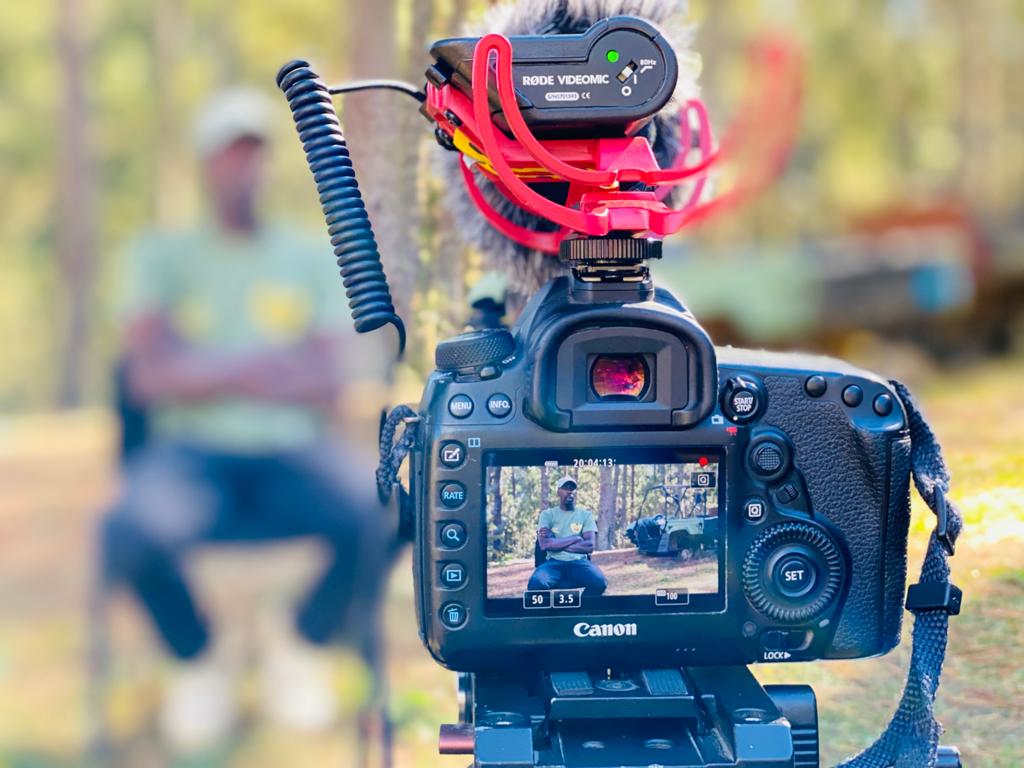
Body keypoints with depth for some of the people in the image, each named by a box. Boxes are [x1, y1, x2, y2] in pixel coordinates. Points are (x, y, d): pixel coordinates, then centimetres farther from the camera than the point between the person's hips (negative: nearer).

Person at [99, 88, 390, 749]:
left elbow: (333, 384, -3)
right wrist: (272, 366, -10)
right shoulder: (162, 256, 9)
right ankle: (198, 663, 0)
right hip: (191, 454, -1)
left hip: (293, 453, 1)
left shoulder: (314, 261, 12)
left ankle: (305, 655, 2)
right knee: (130, 535, -35)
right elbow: (150, 378, -6)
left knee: (374, 515, -32)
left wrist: (206, 371, -10)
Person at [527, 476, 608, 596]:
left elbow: (589, 546, -3)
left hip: (579, 563, 1)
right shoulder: (547, 514, 9)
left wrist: (556, 542, -5)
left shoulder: (586, 514, 11)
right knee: (536, 583, -36)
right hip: (554, 563, -1)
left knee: (599, 582, -32)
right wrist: (576, 538, -5)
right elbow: (544, 544, -8)